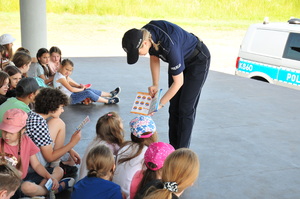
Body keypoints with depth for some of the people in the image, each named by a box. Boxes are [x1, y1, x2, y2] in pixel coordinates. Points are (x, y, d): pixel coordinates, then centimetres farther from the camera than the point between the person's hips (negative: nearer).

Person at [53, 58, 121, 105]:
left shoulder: (64, 75, 9)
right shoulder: (60, 77, -23)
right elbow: (71, 89, -28)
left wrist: (79, 86, 1)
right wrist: (81, 89, -11)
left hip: (70, 94, 10)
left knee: (90, 90, 4)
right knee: (88, 93, -19)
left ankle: (110, 94, 12)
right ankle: (108, 101, -7)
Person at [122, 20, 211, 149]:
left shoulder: (169, 45, -41)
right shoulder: (144, 34, -20)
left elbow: (178, 82, -29)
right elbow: (154, 57, 2)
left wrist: (160, 104, -22)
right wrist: (155, 84, -6)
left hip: (198, 60, -7)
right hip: (181, 59, 7)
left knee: (186, 108, -9)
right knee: (174, 106, 6)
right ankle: (173, 147, 15)